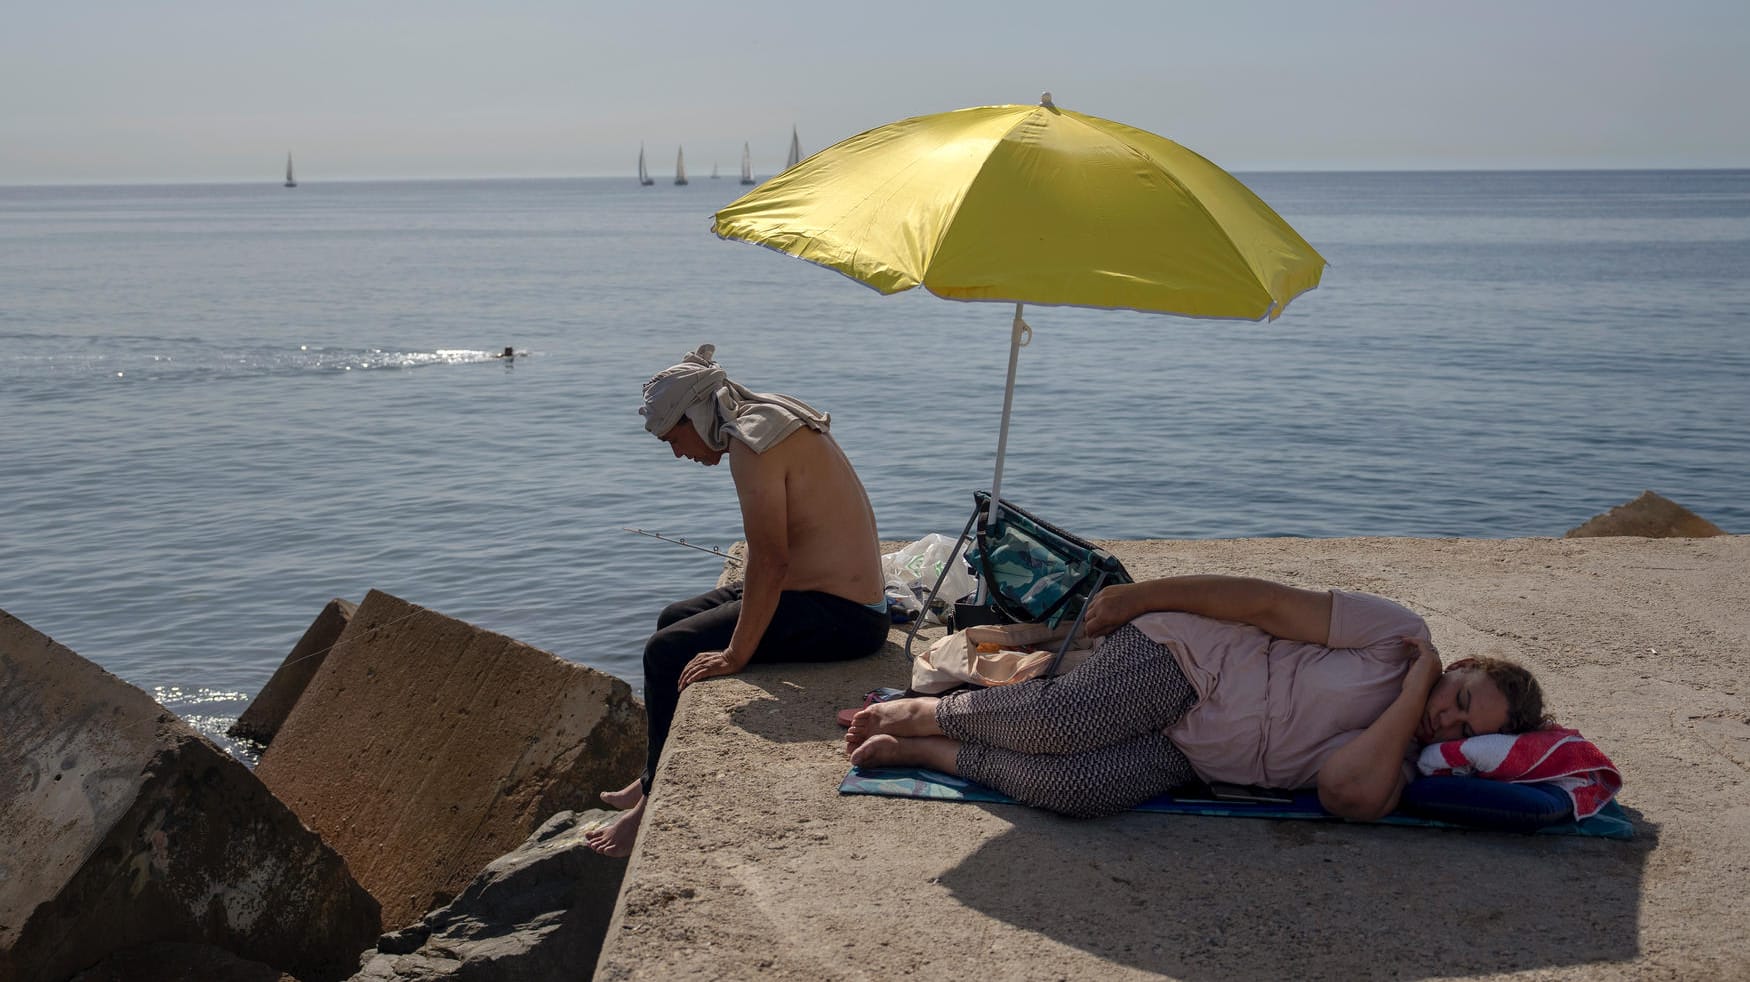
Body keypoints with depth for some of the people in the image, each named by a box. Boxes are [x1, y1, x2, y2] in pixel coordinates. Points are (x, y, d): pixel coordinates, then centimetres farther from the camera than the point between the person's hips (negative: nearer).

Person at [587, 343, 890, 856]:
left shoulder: (752, 444, -19)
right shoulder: (774, 417, 11)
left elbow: (770, 561, -25)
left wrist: (736, 654, -21)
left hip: (838, 618, -11)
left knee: (668, 652, -10)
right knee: (675, 619, 18)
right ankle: (654, 779, 27)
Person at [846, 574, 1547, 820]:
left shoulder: (1394, 767, 5)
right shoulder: (1397, 635, -5)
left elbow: (1349, 794, -19)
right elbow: (1270, 603, -5)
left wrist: (1414, 691, -15)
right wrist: (1140, 595, -8)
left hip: (1180, 760, 3)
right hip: (1188, 656, -3)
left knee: (1079, 788, -28)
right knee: (1060, 720, -31)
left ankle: (932, 753, -9)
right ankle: (926, 711, -3)